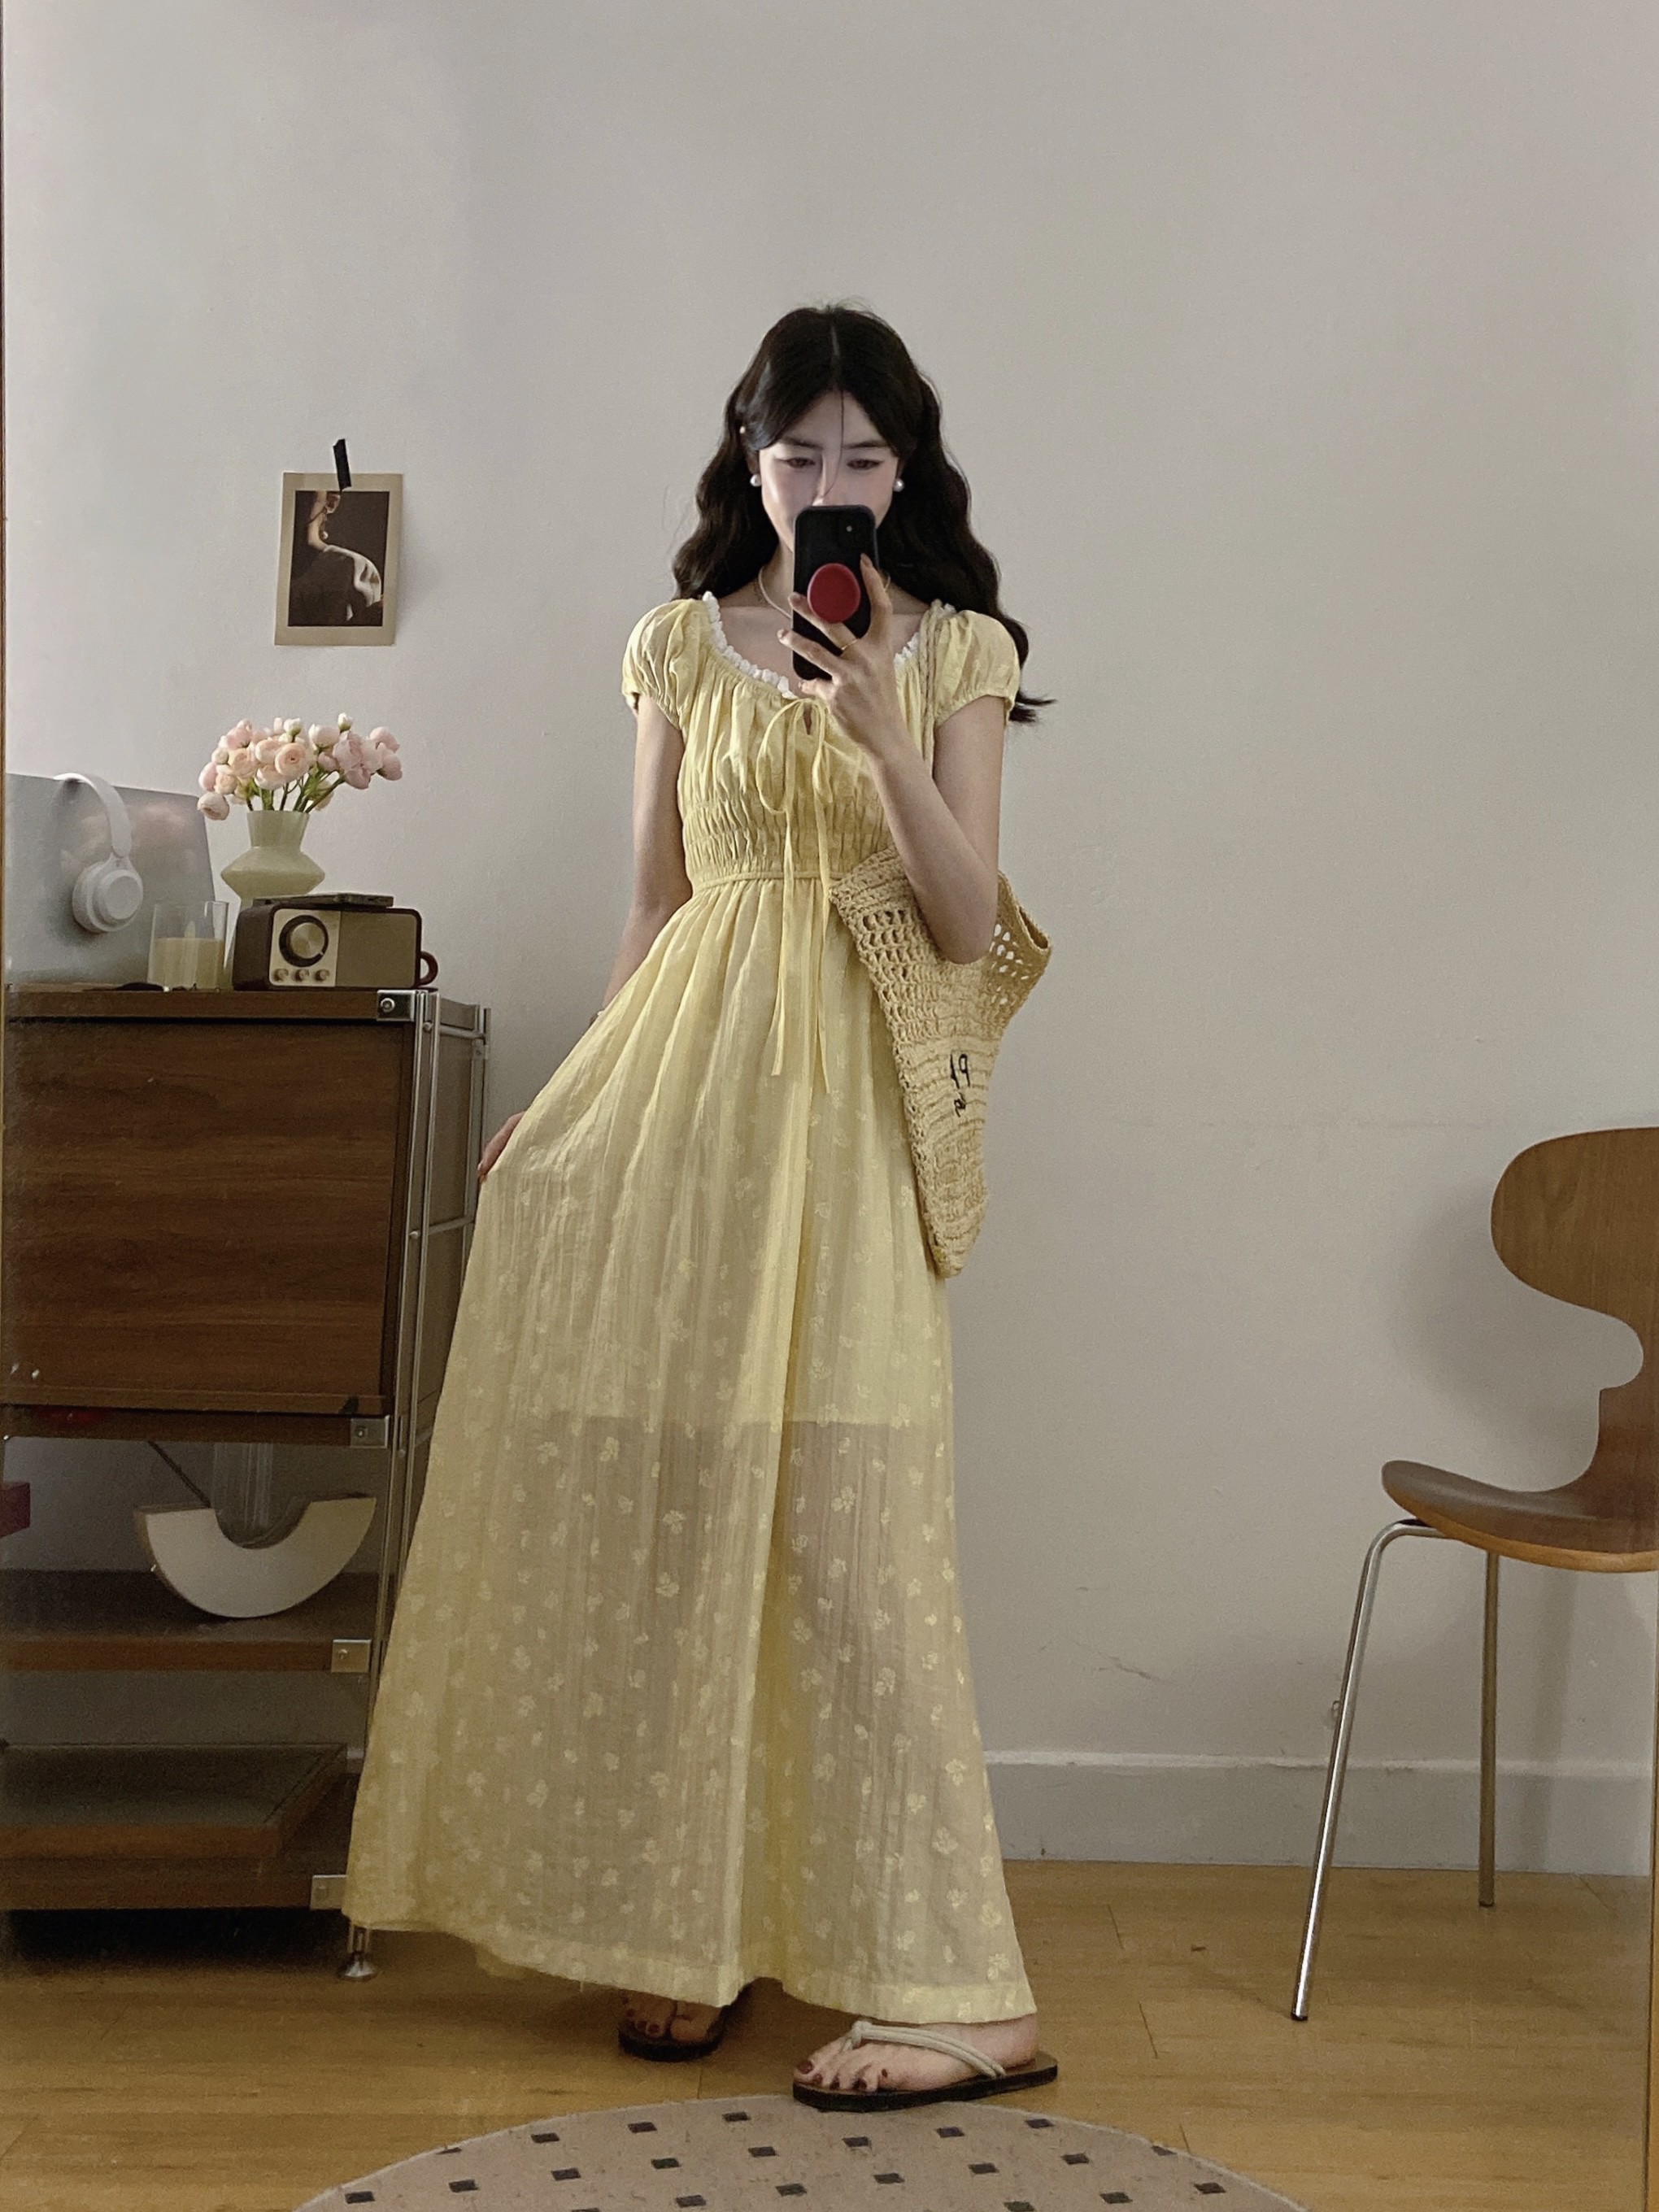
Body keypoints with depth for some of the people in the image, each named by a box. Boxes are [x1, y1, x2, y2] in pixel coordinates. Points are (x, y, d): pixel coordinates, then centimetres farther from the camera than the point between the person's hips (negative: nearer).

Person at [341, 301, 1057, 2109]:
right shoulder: (680, 646, 12)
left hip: (845, 1093, -2)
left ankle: (952, 1990, -1)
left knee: (843, 1512, -9)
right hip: (679, 1076, 3)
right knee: (655, 1495, 2)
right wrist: (571, 1097, 8)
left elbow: (968, 923, -1)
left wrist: (886, 739, -14)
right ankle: (680, 1924, 20)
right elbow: (655, 905, 14)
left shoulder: (957, 653, 6)